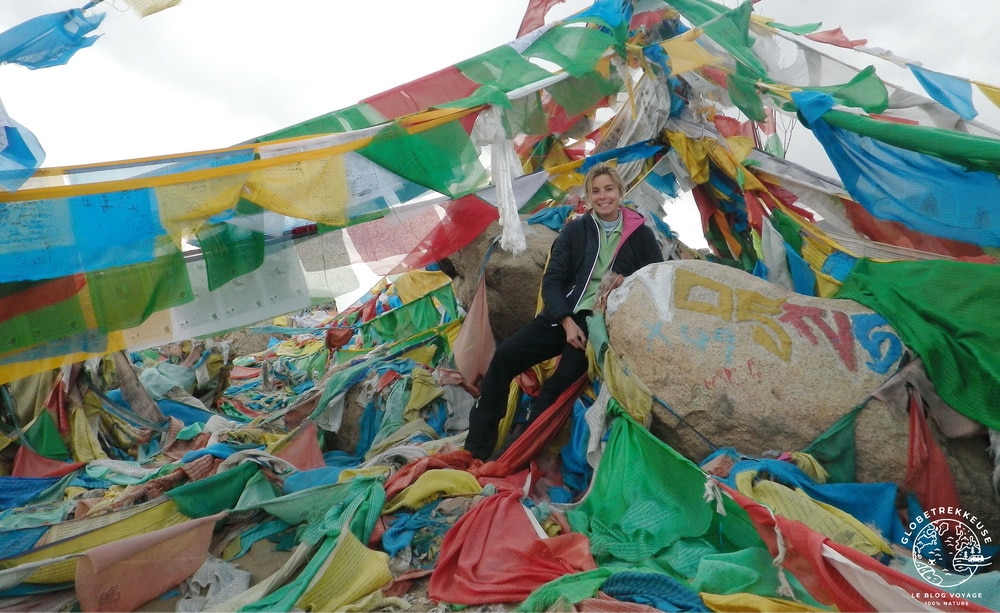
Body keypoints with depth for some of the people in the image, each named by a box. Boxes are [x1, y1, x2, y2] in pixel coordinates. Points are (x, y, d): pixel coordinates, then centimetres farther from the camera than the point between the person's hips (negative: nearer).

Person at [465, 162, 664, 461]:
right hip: (566, 316, 3)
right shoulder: (575, 230, 7)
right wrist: (567, 321, -13)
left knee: (564, 378, -29)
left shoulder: (641, 235, 5)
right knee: (504, 355, -15)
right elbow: (552, 280, 2)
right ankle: (477, 447, -5)